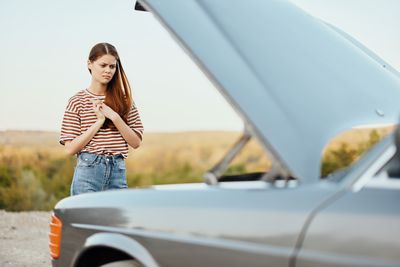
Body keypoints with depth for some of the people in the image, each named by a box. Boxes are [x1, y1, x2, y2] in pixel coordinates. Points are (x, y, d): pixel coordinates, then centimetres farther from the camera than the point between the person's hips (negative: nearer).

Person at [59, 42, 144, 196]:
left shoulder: (123, 99, 8)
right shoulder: (77, 101, 1)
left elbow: (136, 142, 3)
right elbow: (70, 149, -5)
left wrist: (115, 117, -9)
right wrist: (99, 122, -11)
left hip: (118, 172, 3)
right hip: (88, 172, -3)